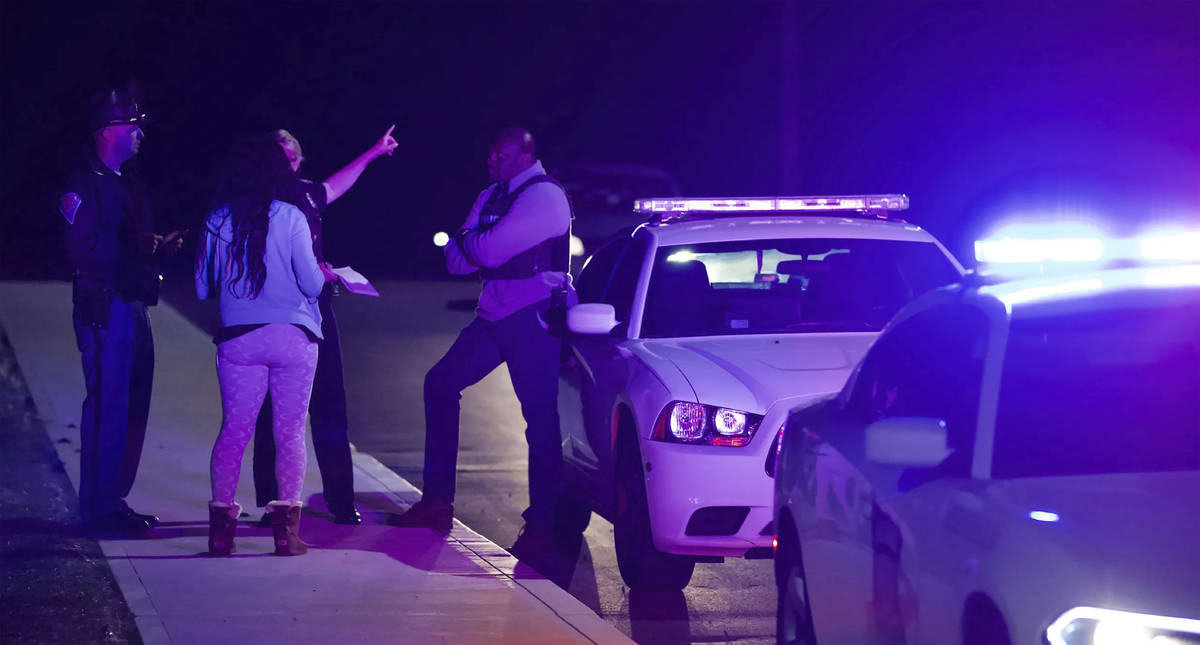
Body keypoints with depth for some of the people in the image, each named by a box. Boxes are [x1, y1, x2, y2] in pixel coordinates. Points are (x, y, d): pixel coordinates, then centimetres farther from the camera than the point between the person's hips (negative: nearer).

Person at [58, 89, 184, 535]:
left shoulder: (127, 181, 18)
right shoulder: (84, 185, -11)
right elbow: (83, 253, -19)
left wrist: (161, 246, 6)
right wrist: (137, 247, -23)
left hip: (134, 309, 10)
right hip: (105, 310, -10)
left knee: (133, 409, 12)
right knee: (108, 408, -8)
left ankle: (113, 502, 20)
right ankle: (100, 509, -4)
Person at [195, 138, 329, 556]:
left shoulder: (217, 220, 4)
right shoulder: (290, 218, -5)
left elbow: (203, 287, 10)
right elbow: (311, 283, -6)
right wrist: (324, 275, 16)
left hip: (238, 338, 2)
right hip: (292, 335, -2)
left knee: (234, 429, 6)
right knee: (290, 432, 4)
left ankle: (221, 525, 3)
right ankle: (286, 527, 3)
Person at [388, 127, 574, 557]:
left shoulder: (543, 195, -13)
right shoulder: (491, 197, 16)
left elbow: (492, 249, -22)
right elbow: (457, 260, 11)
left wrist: (468, 240, -1)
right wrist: (479, 244, -10)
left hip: (533, 319, -9)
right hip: (495, 316, 9)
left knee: (540, 416, -6)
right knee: (441, 383, 5)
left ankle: (540, 526, -3)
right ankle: (437, 499, 8)